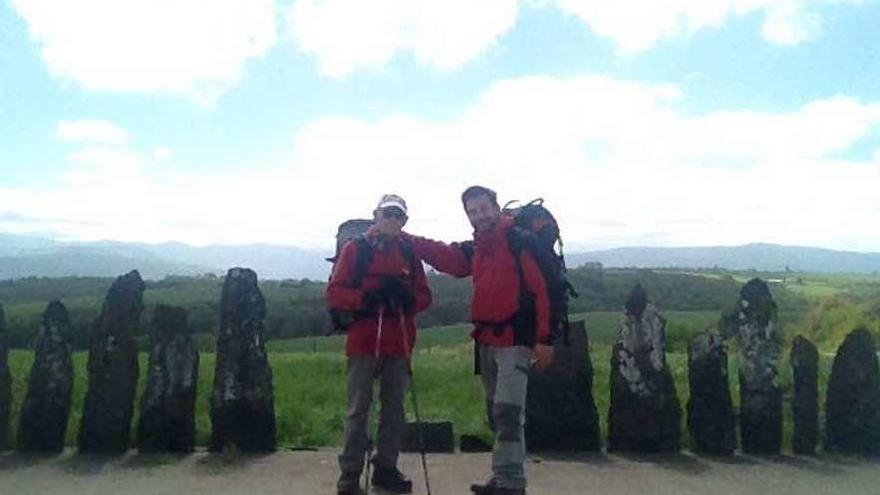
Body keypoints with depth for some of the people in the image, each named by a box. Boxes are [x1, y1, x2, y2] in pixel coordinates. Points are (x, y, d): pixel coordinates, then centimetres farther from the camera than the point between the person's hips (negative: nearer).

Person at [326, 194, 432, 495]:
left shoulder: (409, 253, 12)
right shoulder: (355, 248, 0)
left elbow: (424, 296, 10)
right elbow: (334, 293, -6)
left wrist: (409, 297, -12)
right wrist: (367, 296, -20)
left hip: (398, 343, 4)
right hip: (363, 341, -4)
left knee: (394, 406, 11)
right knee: (359, 408, 0)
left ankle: (386, 469, 24)